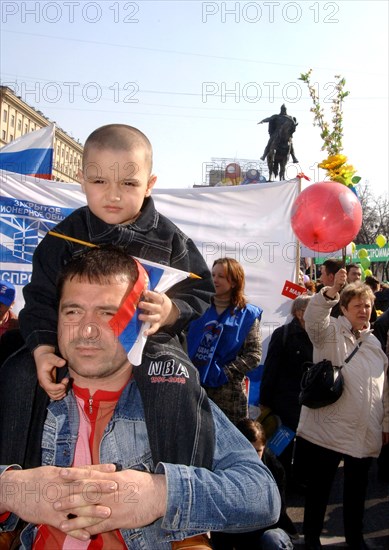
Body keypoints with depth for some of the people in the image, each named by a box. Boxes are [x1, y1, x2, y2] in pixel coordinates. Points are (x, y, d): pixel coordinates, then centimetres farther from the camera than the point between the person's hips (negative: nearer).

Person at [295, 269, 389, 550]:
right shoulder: (330, 331, -3)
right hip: (327, 429, -5)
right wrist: (332, 291, -42)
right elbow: (314, 317, -27)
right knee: (319, 486, 7)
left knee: (357, 488, 18)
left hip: (365, 433, 5)